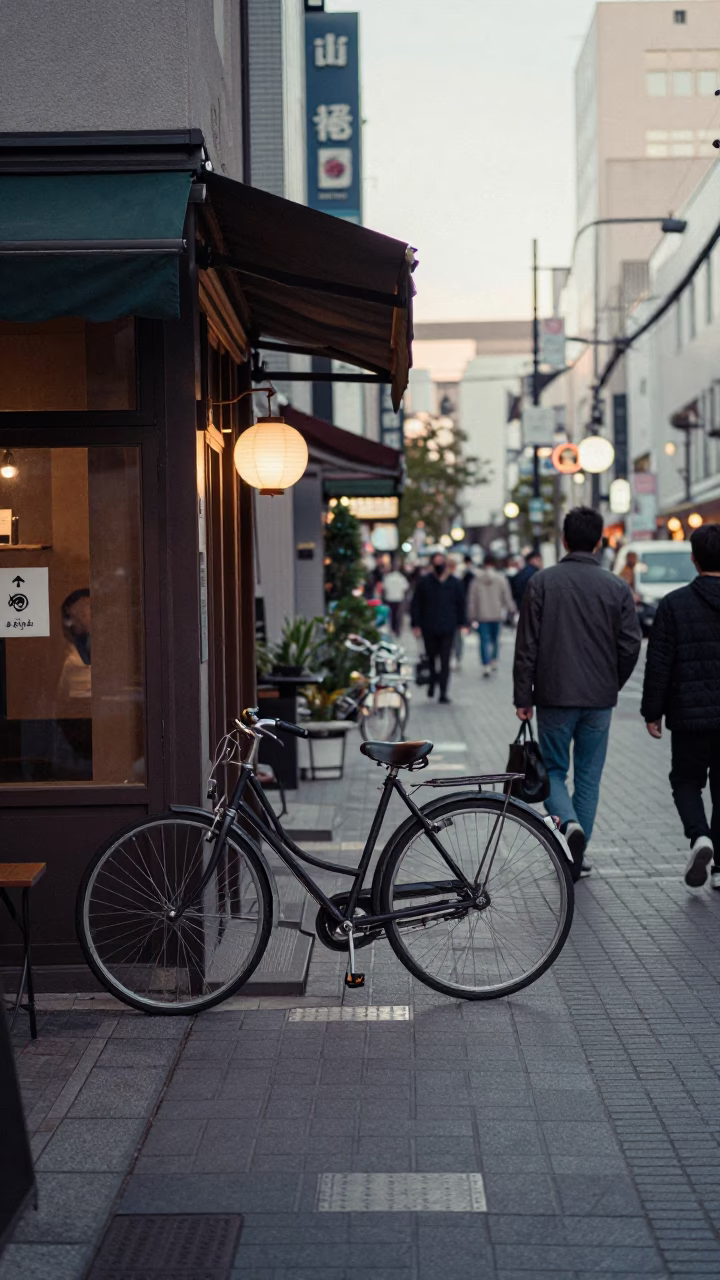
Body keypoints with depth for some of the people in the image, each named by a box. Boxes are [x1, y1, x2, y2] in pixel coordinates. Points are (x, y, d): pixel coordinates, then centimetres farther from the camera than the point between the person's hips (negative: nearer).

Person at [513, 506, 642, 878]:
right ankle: (576, 855, 14)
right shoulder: (617, 588, -1)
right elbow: (630, 646, -2)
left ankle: (569, 824, -15)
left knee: (553, 770, 12)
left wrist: (523, 697, -1)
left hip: (554, 697, -1)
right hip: (599, 700, 2)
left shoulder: (542, 582, -5)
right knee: (588, 776, 12)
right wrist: (611, 687, 14)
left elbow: (527, 645, -7)